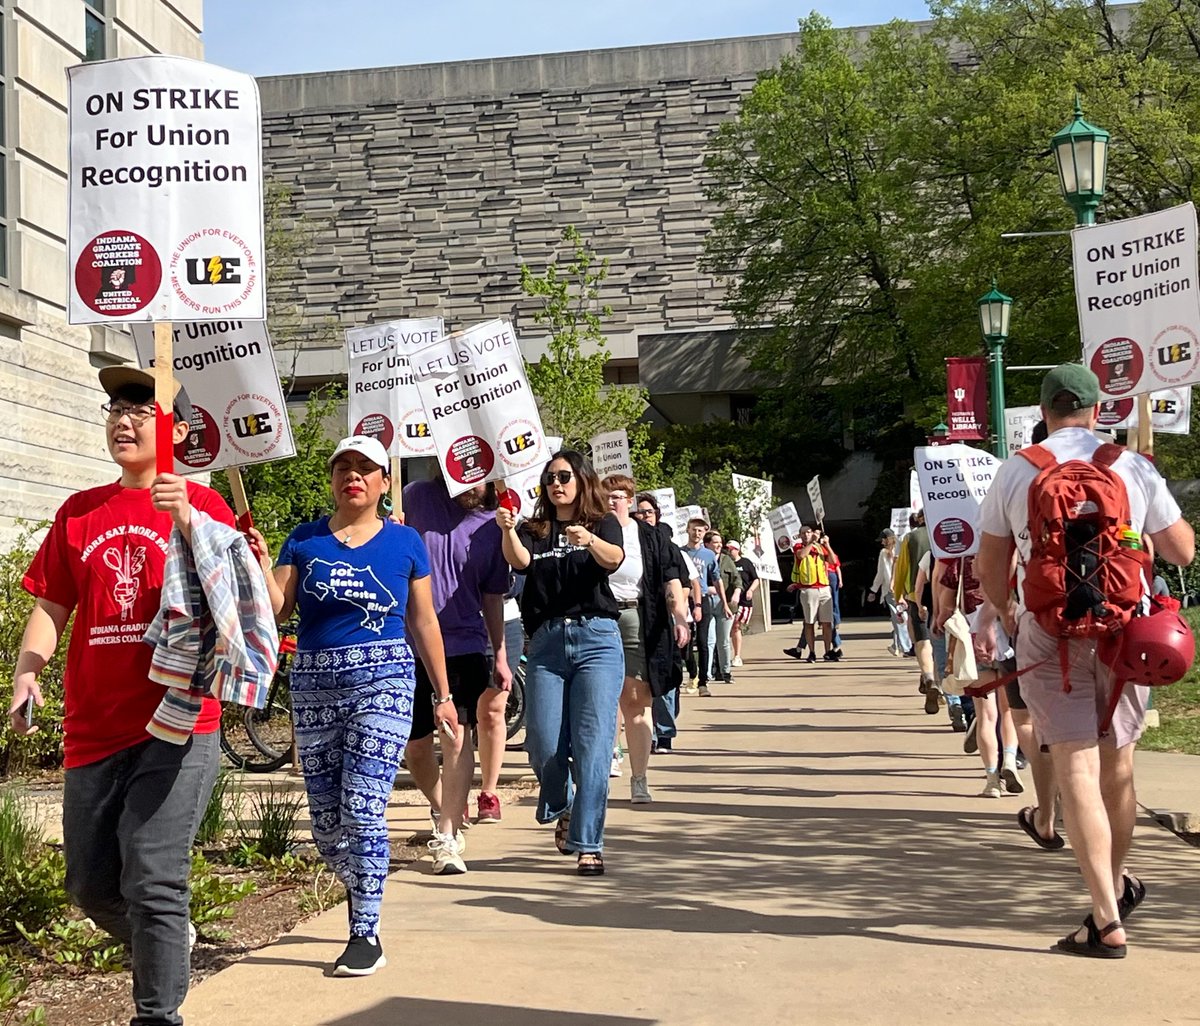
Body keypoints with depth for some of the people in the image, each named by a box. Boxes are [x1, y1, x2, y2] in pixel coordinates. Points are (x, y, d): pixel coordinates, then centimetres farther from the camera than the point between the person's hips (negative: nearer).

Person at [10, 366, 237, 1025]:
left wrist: (186, 522, -26)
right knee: (91, 886, 15)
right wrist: (26, 674, -6)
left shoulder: (201, 505, 0)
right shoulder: (79, 512, 12)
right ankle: (167, 945, 42)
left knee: (152, 883, -11)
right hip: (94, 729, 5)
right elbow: (51, 606, 12)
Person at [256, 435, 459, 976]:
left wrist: (443, 695, 9)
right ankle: (364, 894, 34)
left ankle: (366, 935, -4)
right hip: (314, 686, 3)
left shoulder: (404, 542, 6)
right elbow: (277, 609, 2)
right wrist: (261, 563, -15)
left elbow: (423, 622, 9)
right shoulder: (304, 541, 9)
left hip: (383, 682, -3)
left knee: (362, 811, -13)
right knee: (325, 824, 7)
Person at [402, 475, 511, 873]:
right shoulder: (416, 497, 0)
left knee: (457, 736, -14)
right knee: (414, 746, 9)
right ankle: (442, 808, 36)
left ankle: (447, 839, -12)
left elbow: (492, 598, 12)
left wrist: (500, 656, 11)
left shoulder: (491, 529, 6)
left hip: (463, 643, 0)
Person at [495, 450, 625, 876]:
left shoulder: (603, 523, 11)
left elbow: (614, 558, -12)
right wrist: (507, 530, -28)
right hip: (547, 641, 2)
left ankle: (589, 844, -4)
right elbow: (519, 561, -7)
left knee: (592, 744, -9)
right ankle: (562, 809, 27)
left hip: (597, 638, -2)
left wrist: (590, 541, -34)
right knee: (543, 744, -4)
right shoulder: (534, 530, 16)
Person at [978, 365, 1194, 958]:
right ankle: (1117, 885, 35)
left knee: (1076, 769, -4)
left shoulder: (1016, 472, 1)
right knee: (1116, 763, 16)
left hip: (1049, 631, -2)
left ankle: (1107, 921, -9)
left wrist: (1005, 611, 27)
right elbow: (1183, 551, 8)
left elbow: (990, 565, 8)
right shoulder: (1134, 468, 1)